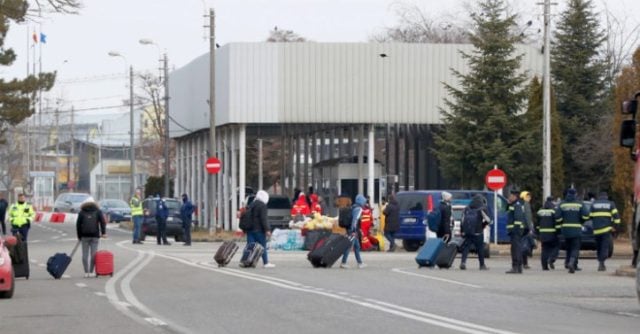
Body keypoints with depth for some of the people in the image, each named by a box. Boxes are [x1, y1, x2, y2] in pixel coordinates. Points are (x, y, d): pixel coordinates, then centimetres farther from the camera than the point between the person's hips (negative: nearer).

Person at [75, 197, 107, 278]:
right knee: (93, 254, 2)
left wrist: (79, 236, 13)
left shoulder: (82, 212, 10)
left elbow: (78, 225, 7)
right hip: (95, 236, 0)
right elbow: (103, 222, -2)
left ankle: (86, 272, -1)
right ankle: (91, 272, -2)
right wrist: (103, 233, -4)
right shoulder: (98, 211, 9)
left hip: (85, 236, 0)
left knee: (85, 254, 3)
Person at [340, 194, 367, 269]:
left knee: (357, 246, 16)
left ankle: (360, 263, 22)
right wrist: (353, 230, -26)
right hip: (353, 231, -10)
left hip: (351, 230, 10)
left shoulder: (353, 208, 16)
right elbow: (355, 219, -22)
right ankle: (343, 263, -10)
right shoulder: (358, 209, -12)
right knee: (349, 246, -8)